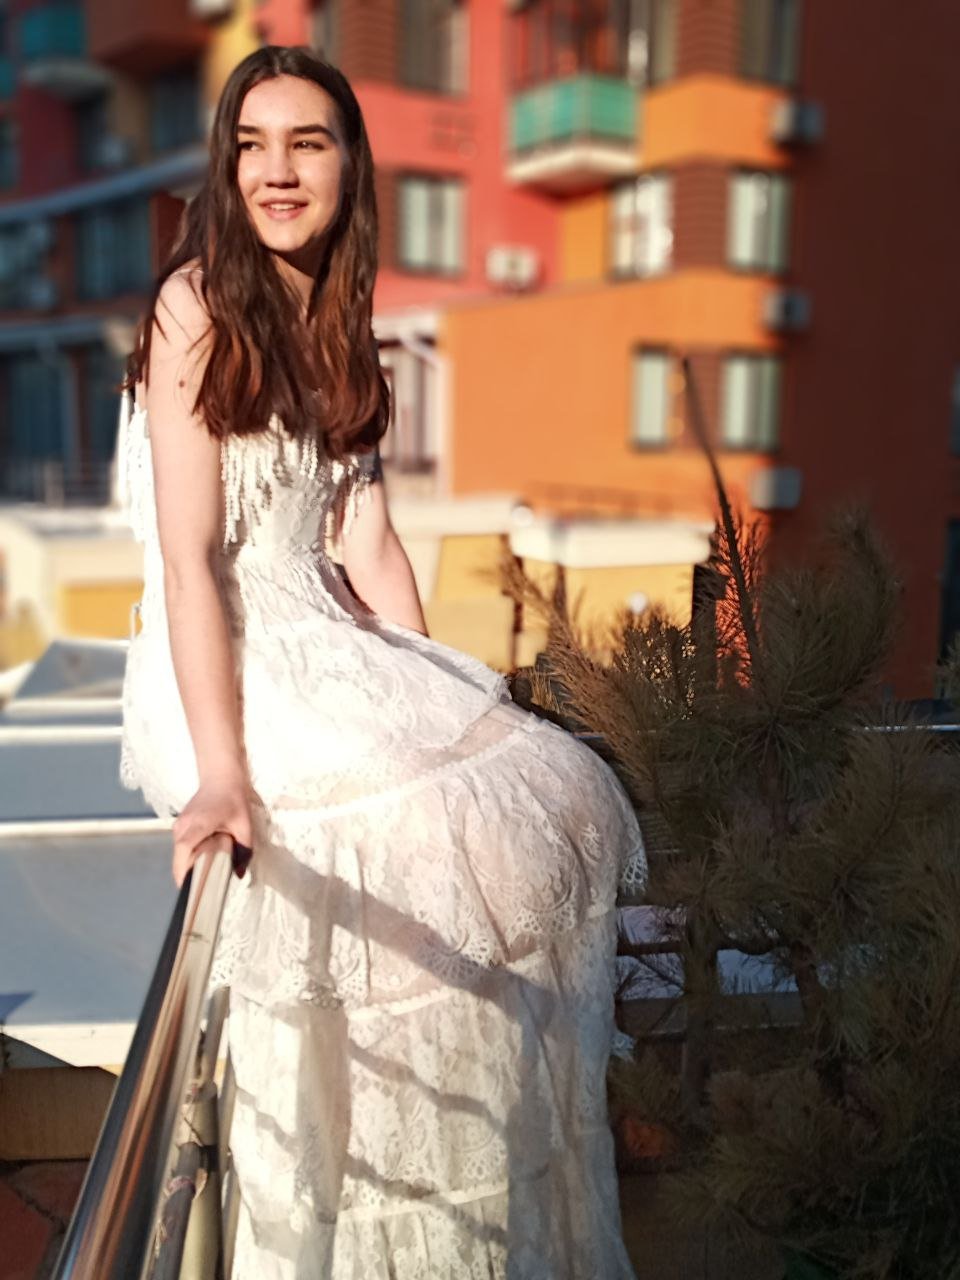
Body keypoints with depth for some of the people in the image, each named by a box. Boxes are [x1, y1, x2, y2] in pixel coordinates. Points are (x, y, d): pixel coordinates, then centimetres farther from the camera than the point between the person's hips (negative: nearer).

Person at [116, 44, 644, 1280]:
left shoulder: (335, 330, 16)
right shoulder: (198, 305, -6)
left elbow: (367, 547, 10)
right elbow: (189, 558, -15)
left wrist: (437, 697, 0)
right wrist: (221, 772, -24)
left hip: (334, 657, 7)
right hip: (224, 678, -7)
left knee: (558, 799, -9)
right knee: (443, 837, -25)